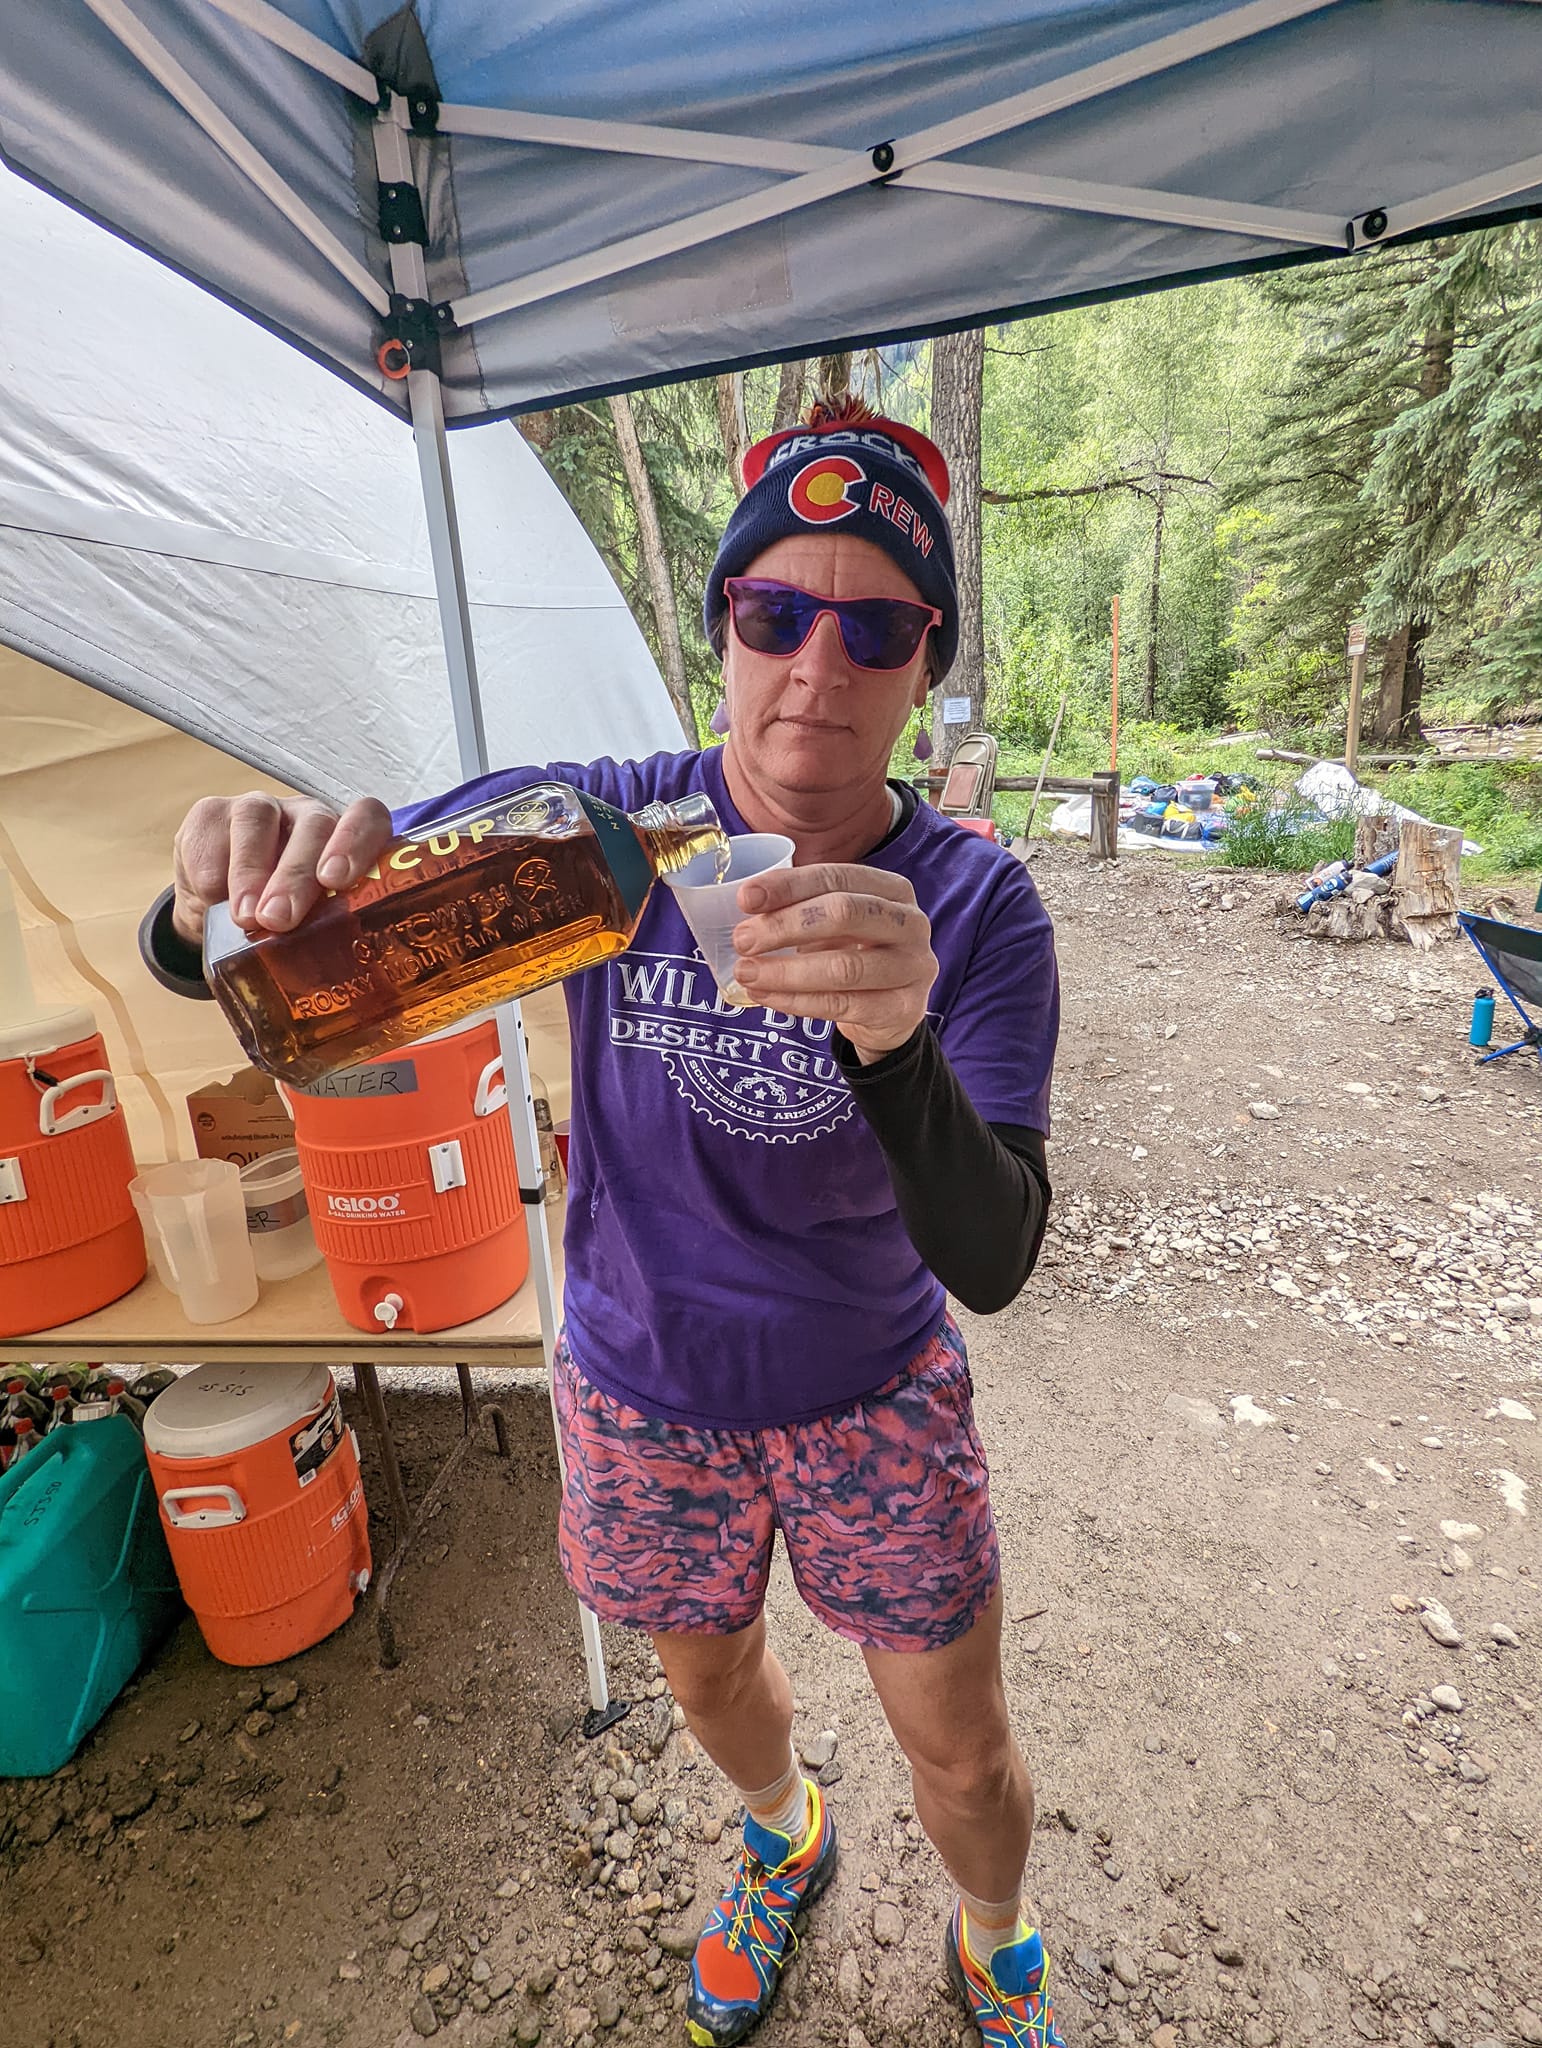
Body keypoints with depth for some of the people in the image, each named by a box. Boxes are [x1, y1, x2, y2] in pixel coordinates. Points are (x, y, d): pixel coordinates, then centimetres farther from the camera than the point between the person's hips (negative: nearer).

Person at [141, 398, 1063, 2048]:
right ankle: (782, 1840, 68)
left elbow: (991, 1263, -28)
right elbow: (198, 959, -15)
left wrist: (894, 1040, -49)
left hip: (873, 1399, -1)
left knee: (960, 1753, 18)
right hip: (643, 1392, 2)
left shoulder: (973, 905, -20)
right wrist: (236, 892, -40)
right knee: (708, 1677, 29)